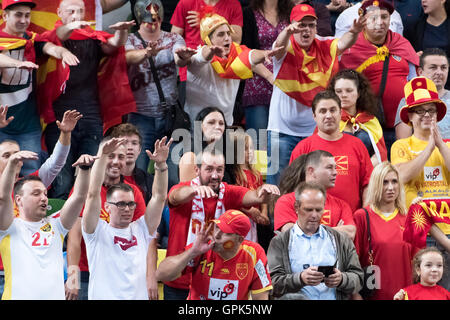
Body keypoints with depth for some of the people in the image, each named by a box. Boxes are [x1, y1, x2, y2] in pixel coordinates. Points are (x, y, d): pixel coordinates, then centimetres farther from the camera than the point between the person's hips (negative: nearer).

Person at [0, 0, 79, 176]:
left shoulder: (32, 40, 8)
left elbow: (50, 48, -12)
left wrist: (63, 52, -36)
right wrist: (19, 63, -44)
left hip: (28, 123, 3)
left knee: (32, 174, 1)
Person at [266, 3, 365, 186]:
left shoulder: (325, 49, 1)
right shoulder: (287, 50, -7)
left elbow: (343, 43, -16)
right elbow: (280, 44, -29)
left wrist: (354, 32, -39)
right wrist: (288, 31, -53)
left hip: (315, 129, 3)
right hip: (282, 130, -2)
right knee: (278, 181, 1)